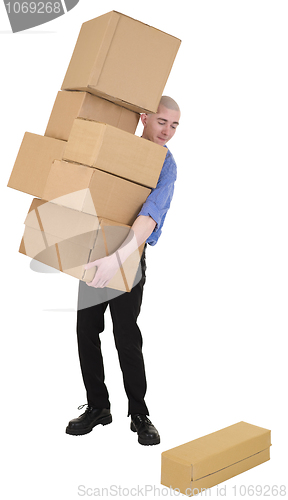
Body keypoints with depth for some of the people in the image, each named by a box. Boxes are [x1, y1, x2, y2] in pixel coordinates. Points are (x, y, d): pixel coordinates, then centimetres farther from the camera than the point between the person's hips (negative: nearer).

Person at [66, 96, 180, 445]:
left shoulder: (166, 166, -12)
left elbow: (151, 215, -29)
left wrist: (119, 256, -43)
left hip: (129, 255, -5)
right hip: (93, 249, 5)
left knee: (126, 337, -6)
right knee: (86, 331, 6)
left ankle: (139, 414, 13)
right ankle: (97, 407, 22)